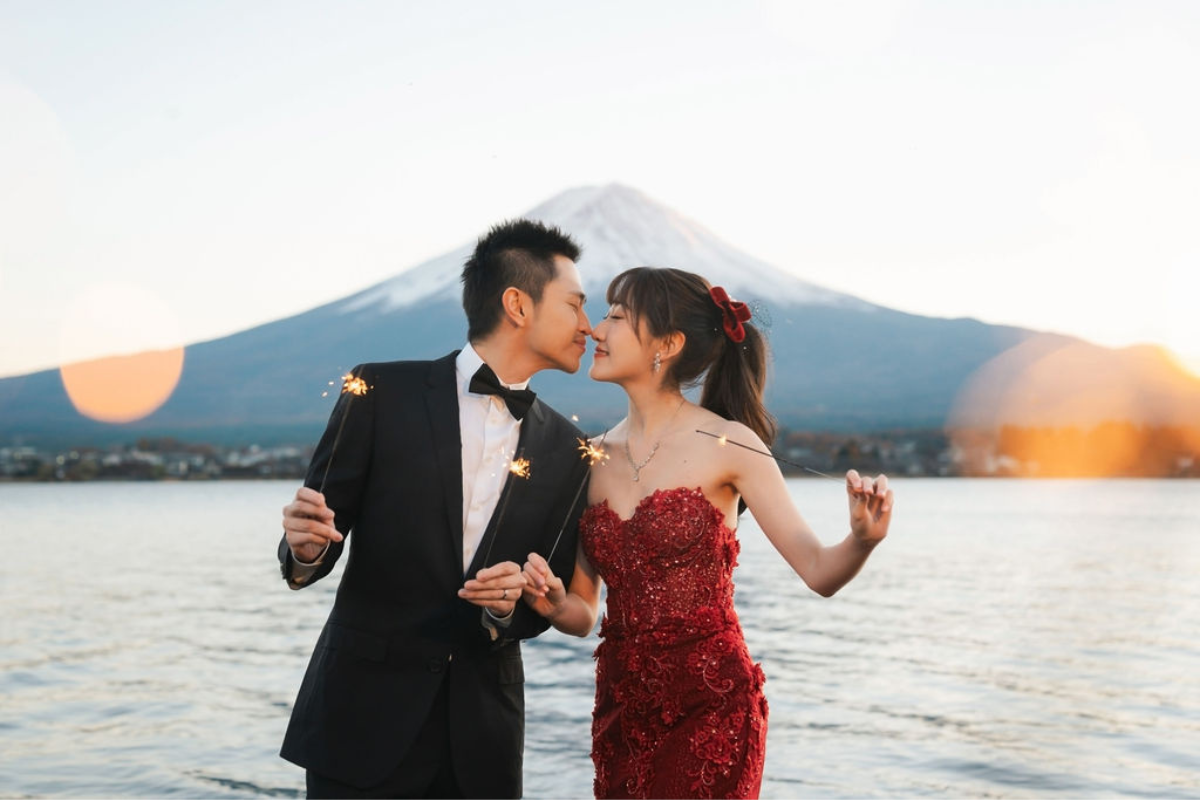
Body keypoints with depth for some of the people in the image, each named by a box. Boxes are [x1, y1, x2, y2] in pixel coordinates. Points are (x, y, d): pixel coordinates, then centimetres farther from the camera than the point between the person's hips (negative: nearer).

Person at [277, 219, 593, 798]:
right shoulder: (382, 394, -5)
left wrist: (512, 604, -13)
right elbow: (312, 544, -2)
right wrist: (304, 549, -24)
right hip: (363, 720, -3)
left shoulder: (565, 451, 4)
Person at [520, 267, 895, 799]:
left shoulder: (726, 445, -9)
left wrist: (862, 539, -33)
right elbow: (583, 614, 10)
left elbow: (819, 571, -12)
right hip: (621, 710, 5)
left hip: (710, 709, -5)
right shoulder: (592, 458, 5)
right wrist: (553, 602, -12)